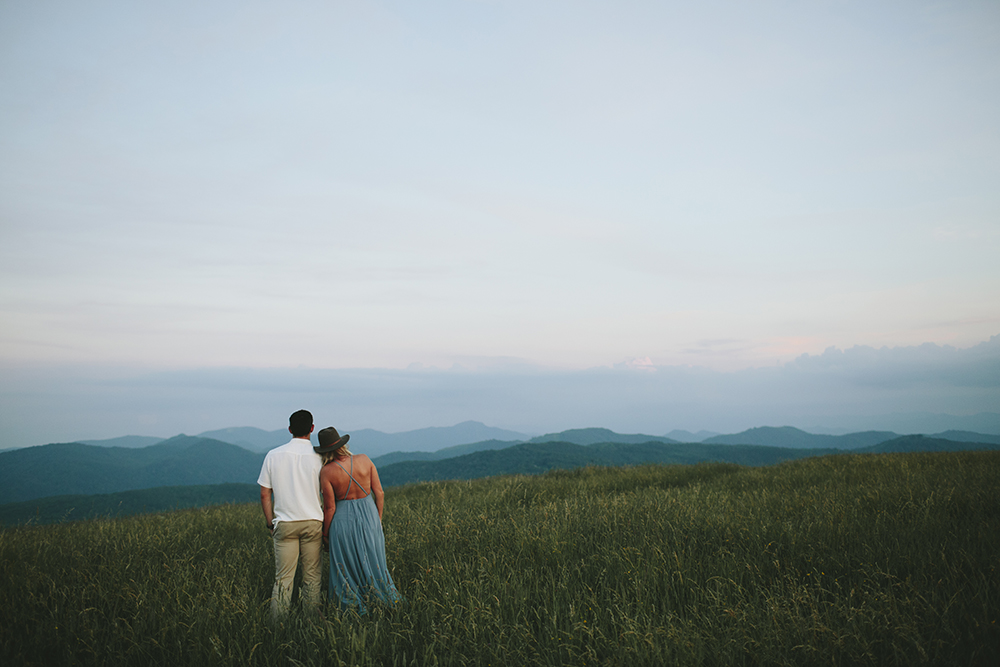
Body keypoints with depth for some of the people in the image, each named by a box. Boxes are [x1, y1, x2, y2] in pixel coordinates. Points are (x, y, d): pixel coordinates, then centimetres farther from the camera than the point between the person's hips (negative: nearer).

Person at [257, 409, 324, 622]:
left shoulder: (273, 455, 1)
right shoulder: (319, 457, -4)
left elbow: (265, 494, 4)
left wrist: (271, 523, 13)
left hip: (285, 523, 1)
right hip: (313, 522, -1)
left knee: (283, 578, 5)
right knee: (312, 576, 9)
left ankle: (277, 624, 6)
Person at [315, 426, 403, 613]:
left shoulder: (327, 472, -15)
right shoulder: (364, 460, -6)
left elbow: (330, 508, -10)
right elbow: (379, 493, -2)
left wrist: (325, 533, 4)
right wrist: (378, 519, 11)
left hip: (343, 520, -3)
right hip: (369, 515, 3)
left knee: (347, 568, 13)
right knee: (373, 562, 18)